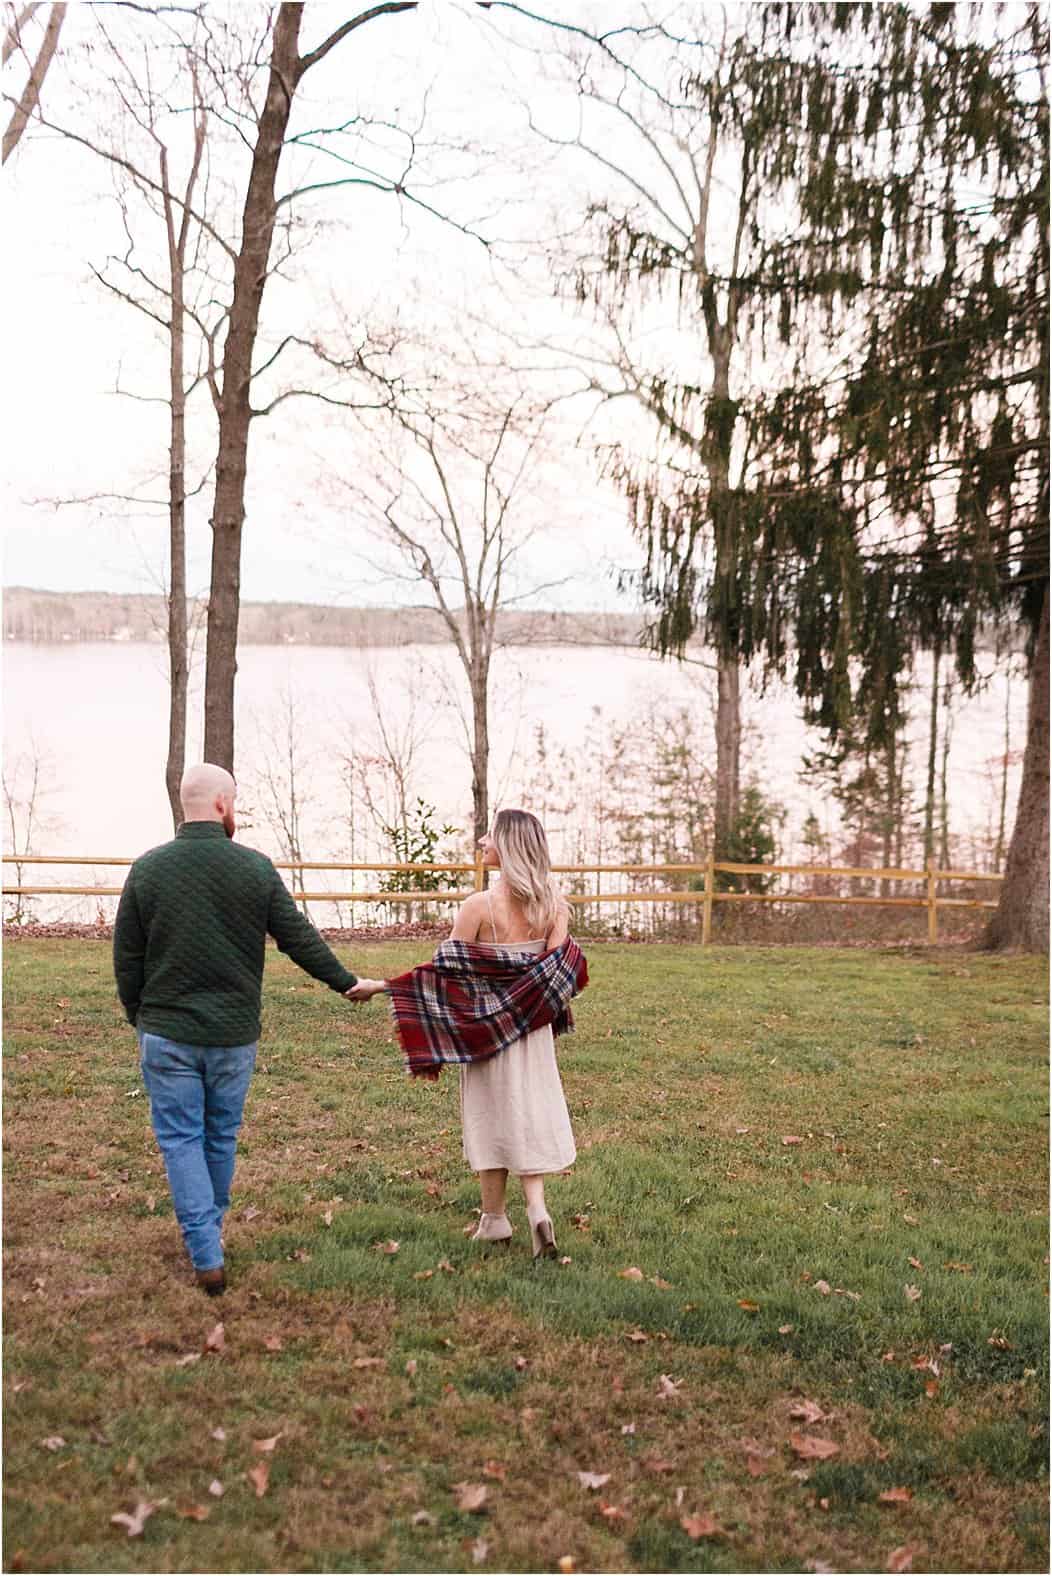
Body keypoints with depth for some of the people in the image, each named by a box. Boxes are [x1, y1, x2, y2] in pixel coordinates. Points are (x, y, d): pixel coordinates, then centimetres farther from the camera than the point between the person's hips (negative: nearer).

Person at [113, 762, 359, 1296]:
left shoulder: (148, 868, -4)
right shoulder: (256, 867, -6)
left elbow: (126, 957, 1)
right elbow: (300, 938, -1)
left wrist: (138, 1018, 15)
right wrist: (347, 982, 14)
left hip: (166, 1032, -1)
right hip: (234, 1033, 1)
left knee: (181, 1139, 5)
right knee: (221, 1136, 18)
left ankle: (207, 1258, -2)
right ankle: (208, 1233, 34)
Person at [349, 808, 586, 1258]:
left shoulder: (478, 906, -17)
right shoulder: (553, 905, -3)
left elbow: (445, 972, -15)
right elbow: (560, 967, -8)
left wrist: (380, 986, -9)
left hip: (485, 1025, -4)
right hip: (533, 1030, 4)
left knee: (492, 1117, 10)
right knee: (529, 1113, 13)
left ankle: (494, 1220, 21)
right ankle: (537, 1208, -2)